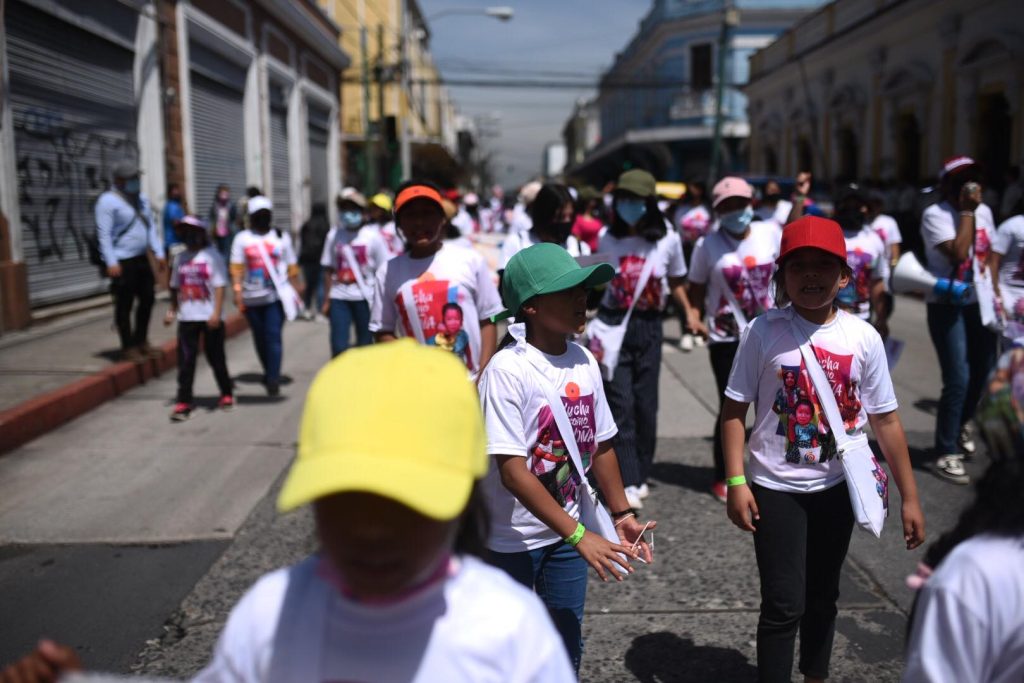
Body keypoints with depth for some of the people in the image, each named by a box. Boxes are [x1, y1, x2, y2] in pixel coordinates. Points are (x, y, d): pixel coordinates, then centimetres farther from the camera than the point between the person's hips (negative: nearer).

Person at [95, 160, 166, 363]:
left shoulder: (142, 199, 13)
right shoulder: (108, 201, -10)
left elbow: (151, 227, 17)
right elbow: (104, 234, -16)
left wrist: (159, 254, 9)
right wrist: (111, 262, -23)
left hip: (142, 259, 8)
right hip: (122, 262, -8)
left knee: (147, 299, 15)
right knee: (124, 305, 0)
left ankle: (141, 341, 30)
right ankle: (128, 347, 10)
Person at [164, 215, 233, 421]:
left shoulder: (211, 256, -6)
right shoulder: (180, 258, 11)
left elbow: (219, 286, -11)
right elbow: (175, 287, 18)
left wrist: (216, 313, -18)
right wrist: (172, 310, 11)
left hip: (209, 317, -4)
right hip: (186, 318, 4)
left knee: (216, 357, 7)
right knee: (185, 360, 1)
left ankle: (227, 394, 24)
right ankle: (183, 402, 5)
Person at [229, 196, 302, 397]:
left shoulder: (282, 237, 9)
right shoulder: (242, 238, 6)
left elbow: (291, 266, 11)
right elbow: (236, 267, 0)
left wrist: (296, 288, 9)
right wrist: (237, 290, -10)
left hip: (277, 295, -1)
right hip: (251, 297, 2)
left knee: (273, 335, -12)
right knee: (260, 337, 10)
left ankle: (273, 378, -11)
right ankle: (270, 373, 28)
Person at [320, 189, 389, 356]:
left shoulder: (372, 235, -2)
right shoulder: (334, 235, 5)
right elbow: (328, 269, 8)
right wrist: (327, 299, 4)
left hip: (365, 297, -1)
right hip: (339, 298, 2)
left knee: (365, 345, 7)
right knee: (338, 346, -4)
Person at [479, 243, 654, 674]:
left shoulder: (584, 362, -2)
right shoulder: (507, 371, -22)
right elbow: (512, 473, -25)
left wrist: (622, 514, 9)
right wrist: (580, 536, -25)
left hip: (566, 532, 6)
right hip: (511, 540, -6)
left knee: (566, 648, 19)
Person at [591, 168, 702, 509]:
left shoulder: (668, 239, -1)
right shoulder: (607, 239, -1)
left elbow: (676, 282, 11)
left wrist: (689, 311, -1)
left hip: (648, 327, 1)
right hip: (613, 324, -1)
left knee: (645, 404, 7)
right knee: (620, 403, -5)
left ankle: (640, 474, 24)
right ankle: (627, 483, -2)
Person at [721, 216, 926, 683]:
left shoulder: (864, 337, -5)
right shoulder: (764, 332, -12)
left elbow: (885, 419, 1)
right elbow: (735, 409, -7)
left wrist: (909, 496, 4)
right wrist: (735, 482, -13)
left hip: (838, 487, 3)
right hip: (776, 488, -3)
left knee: (823, 595, 20)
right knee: (784, 604, 0)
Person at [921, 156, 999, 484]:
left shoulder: (984, 211, 7)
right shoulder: (935, 214, -14)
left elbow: (989, 256, 15)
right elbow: (958, 254, -25)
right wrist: (967, 211, -19)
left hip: (979, 303, 7)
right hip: (947, 306, -7)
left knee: (983, 368, 16)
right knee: (958, 379, -10)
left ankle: (962, 424, 44)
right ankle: (946, 454, 3)